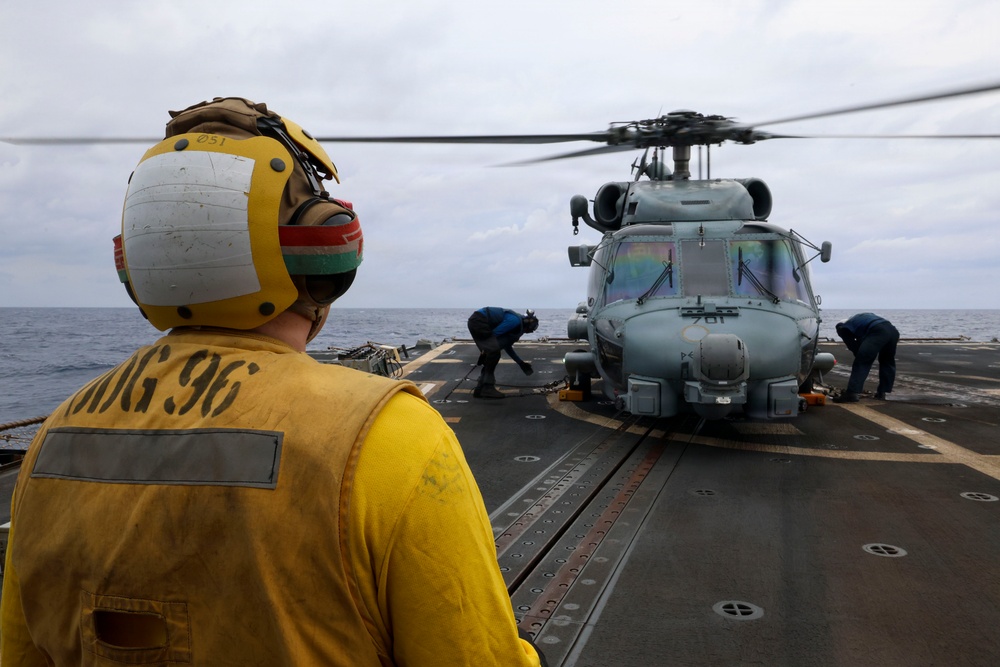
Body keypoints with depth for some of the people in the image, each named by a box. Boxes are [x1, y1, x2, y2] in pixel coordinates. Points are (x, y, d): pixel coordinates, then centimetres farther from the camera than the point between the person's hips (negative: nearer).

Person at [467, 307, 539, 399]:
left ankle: (481, 389, 14)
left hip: (476, 321, 11)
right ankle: (487, 388, -13)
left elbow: (507, 346, 26)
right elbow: (495, 333, -17)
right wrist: (484, 351, -7)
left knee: (491, 353, 12)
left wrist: (521, 363, 30)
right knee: (494, 351, -16)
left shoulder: (519, 324, 17)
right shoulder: (515, 321, -14)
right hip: (478, 321, -11)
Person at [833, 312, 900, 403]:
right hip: (893, 330, 7)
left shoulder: (843, 328, 19)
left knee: (861, 363, -5)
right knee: (887, 362, 24)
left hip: (878, 332, -7)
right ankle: (882, 393, 26)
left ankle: (852, 394, -13)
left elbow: (854, 347, 14)